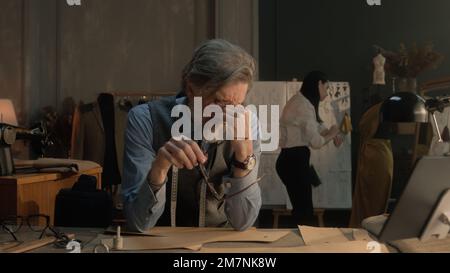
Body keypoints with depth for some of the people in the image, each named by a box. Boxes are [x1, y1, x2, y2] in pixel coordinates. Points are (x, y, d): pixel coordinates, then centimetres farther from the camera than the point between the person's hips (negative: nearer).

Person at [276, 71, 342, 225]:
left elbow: (315, 126, 24)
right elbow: (316, 142, -17)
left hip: (292, 159, 10)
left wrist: (331, 134, 4)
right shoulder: (304, 106, -18)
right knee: (304, 210, -4)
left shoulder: (300, 101, 14)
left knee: (301, 208, 16)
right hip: (295, 161, -10)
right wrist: (331, 134, 2)